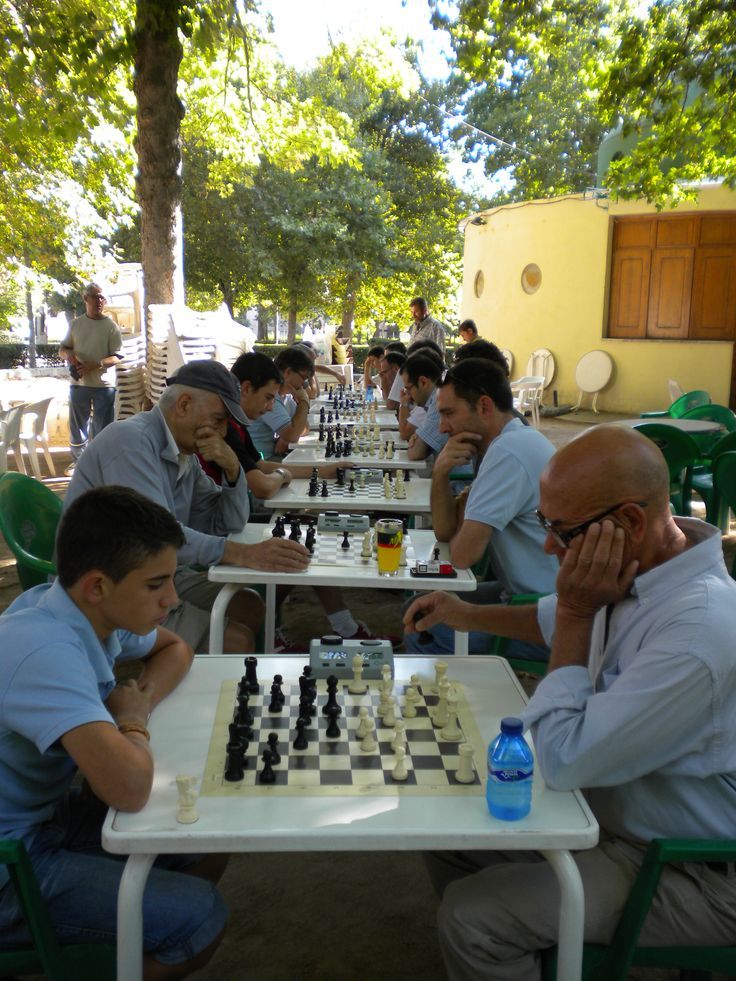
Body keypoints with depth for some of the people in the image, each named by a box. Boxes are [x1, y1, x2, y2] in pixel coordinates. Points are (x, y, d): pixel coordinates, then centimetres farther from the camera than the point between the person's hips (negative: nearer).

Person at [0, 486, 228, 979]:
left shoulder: (90, 609, -7)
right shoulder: (44, 651, -33)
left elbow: (176, 649, 12)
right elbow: (129, 789, -41)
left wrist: (142, 697, -9)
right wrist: (134, 721, -19)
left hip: (47, 809, 9)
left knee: (208, 845, 7)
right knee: (202, 917, -12)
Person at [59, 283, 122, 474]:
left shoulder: (111, 326, -3)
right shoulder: (76, 324, 6)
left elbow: (117, 357, -8)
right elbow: (62, 349, 12)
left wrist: (95, 365, -22)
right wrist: (68, 354, -12)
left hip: (104, 385, -3)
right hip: (79, 383, 3)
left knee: (102, 427, 4)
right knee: (77, 425, 12)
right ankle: (78, 461, 26)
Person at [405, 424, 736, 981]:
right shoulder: (642, 570, -6)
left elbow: (563, 762, -30)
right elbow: (560, 622, 17)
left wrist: (576, 615, -27)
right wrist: (465, 615, 10)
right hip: (611, 804, 8)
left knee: (469, 917, -17)